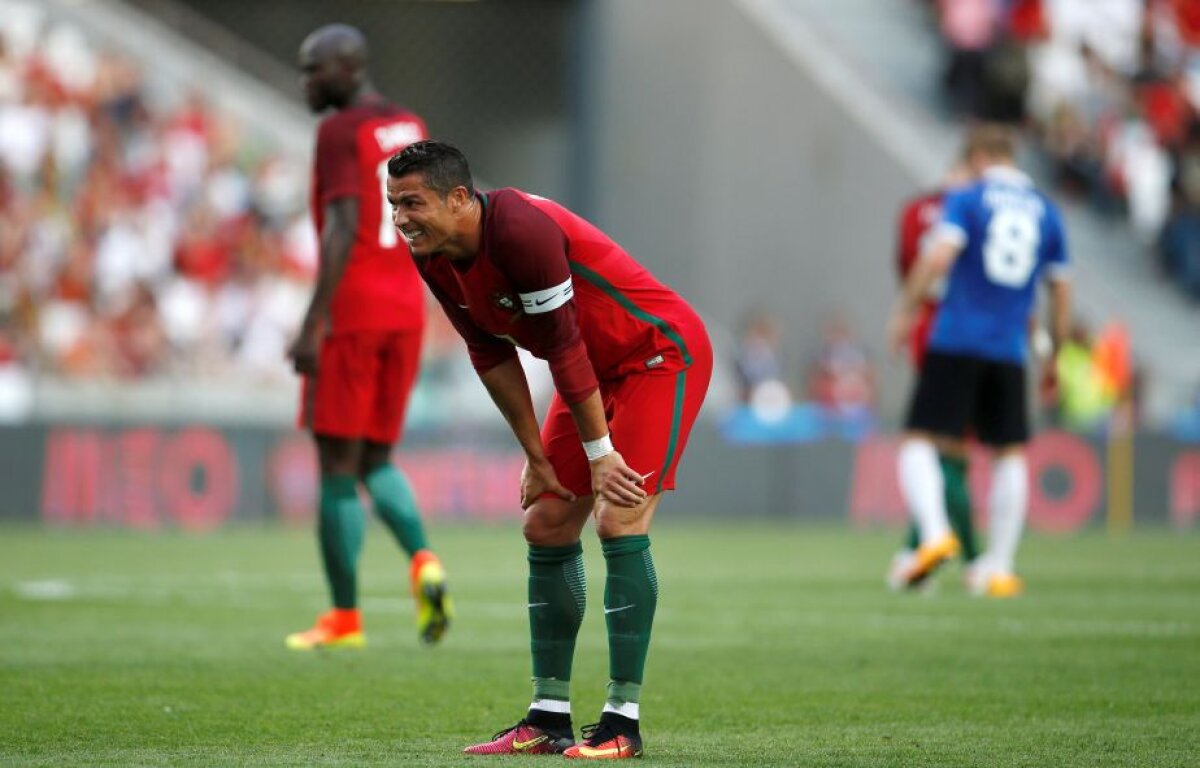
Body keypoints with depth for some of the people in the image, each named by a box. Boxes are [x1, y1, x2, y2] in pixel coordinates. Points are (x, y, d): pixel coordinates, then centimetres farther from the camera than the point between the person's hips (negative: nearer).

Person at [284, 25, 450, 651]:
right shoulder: (411, 129, 14)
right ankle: (423, 560, -10)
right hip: (405, 313, 7)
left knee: (337, 463, 0)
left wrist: (313, 325, -21)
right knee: (374, 459, 15)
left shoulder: (340, 132, -11)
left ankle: (343, 617, 2)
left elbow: (342, 228, -20)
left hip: (349, 314, -7)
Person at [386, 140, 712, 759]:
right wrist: (536, 456, 3)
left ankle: (623, 720, -14)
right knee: (545, 528, 4)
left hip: (662, 354, -9)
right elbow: (491, 354, 3)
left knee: (619, 522, -18)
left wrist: (599, 453, -21)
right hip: (596, 371, 9)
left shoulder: (522, 229, -32)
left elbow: (563, 345, -27)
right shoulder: (433, 256, -6)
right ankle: (548, 718, 10)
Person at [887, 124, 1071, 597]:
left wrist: (905, 310, -5)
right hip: (1009, 351, 3)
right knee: (1010, 455, 13)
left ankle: (935, 533, -23)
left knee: (919, 442, 0)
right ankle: (998, 568, 11)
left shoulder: (966, 199, 0)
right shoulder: (1047, 212, 12)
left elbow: (940, 255, -15)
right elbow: (1061, 291, 14)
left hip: (955, 342, -3)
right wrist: (1053, 358, 23)